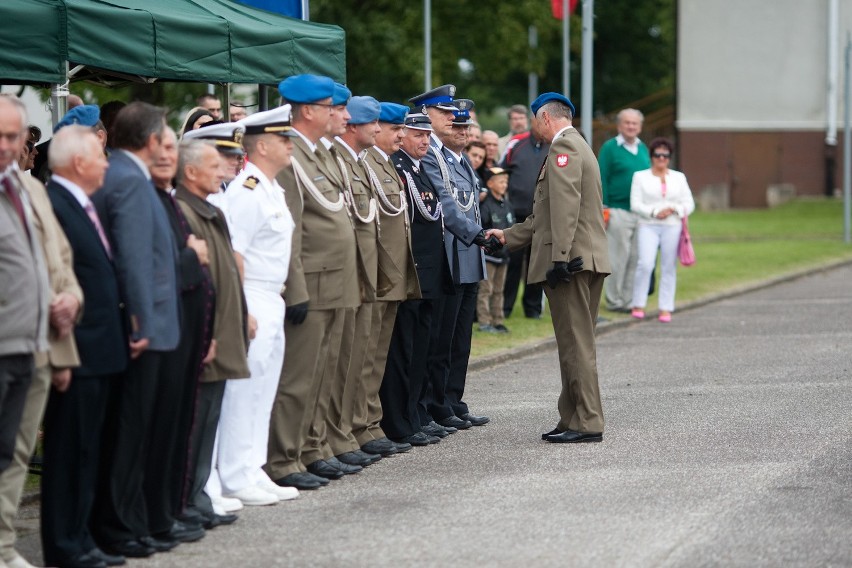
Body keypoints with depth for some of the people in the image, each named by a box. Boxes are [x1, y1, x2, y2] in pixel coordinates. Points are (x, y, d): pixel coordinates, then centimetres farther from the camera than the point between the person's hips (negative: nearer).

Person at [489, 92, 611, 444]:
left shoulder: (564, 147, -9)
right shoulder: (579, 146, 24)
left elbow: (565, 207, -21)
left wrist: (560, 258, -25)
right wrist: (507, 236, 32)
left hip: (571, 261, -10)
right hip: (588, 261, 10)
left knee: (576, 345, -8)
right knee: (576, 345, 12)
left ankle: (587, 424, -7)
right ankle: (574, 419, 17)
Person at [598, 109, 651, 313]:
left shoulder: (643, 149, 14)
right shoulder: (609, 148, -3)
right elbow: (602, 179, -6)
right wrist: (603, 208, -12)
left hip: (642, 211, 6)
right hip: (618, 211, -6)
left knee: (637, 258, 6)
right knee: (617, 258, -3)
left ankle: (630, 300, 13)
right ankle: (614, 301, 5)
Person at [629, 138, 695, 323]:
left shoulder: (679, 178, 15)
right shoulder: (640, 177, 9)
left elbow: (689, 204, 11)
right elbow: (635, 204, 0)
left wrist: (673, 209, -8)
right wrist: (654, 212, -13)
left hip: (672, 227, 2)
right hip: (648, 226, -2)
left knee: (669, 268, -1)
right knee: (645, 264, -16)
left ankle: (665, 309, 2)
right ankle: (638, 305, -5)